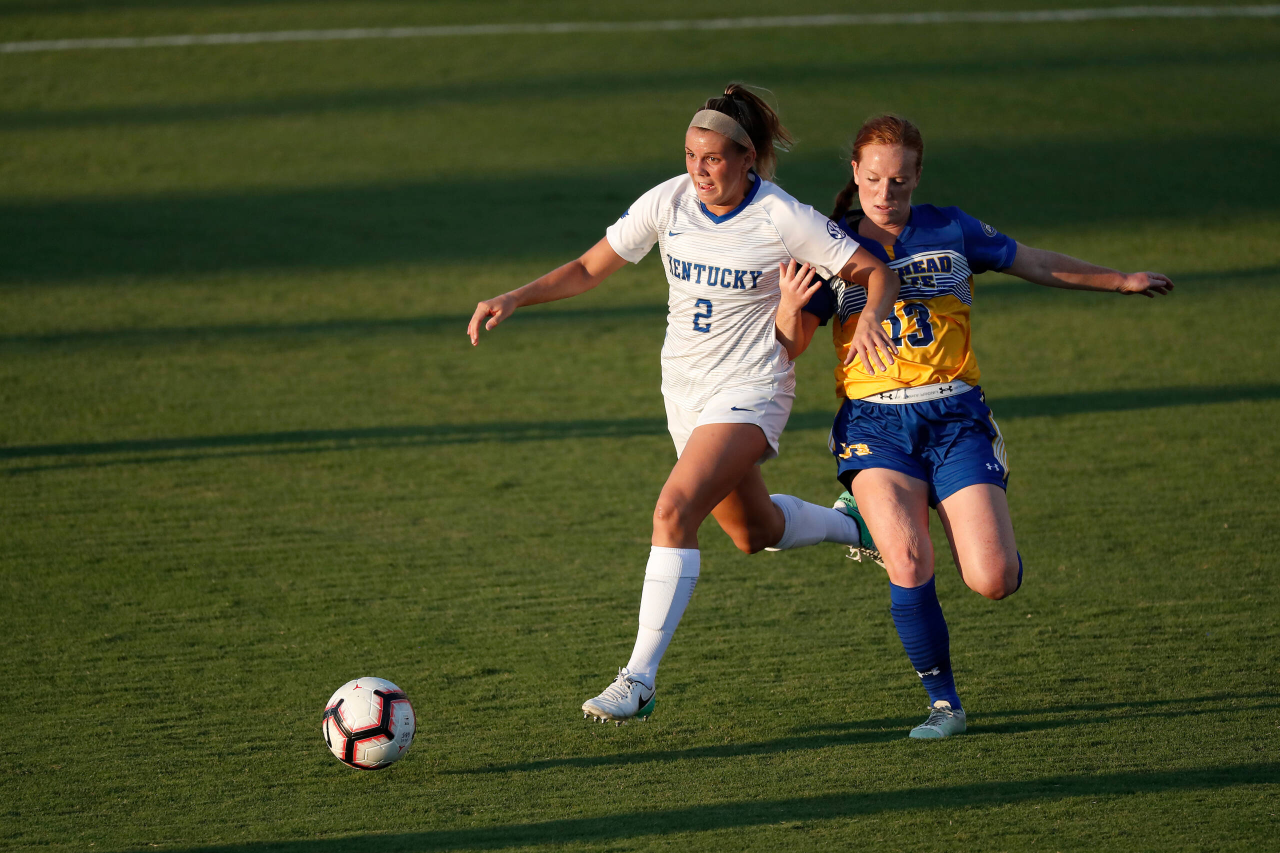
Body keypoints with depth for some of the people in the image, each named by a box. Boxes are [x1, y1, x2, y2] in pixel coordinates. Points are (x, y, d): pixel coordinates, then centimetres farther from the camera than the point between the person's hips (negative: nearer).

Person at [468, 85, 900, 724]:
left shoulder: (783, 219, -18)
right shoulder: (669, 202, -7)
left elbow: (877, 273, -11)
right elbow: (588, 270, 0)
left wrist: (870, 319, -33)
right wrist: (513, 298, -14)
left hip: (750, 390, -6)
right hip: (685, 388, 6)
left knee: (675, 509, -25)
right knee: (754, 533, 21)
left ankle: (639, 680, -23)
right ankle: (854, 526, 53)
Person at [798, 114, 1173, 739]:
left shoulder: (949, 231, 7)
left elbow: (1038, 265, 21)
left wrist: (1121, 282, 29)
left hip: (954, 417, 1)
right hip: (874, 424, -1)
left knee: (994, 582, -12)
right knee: (909, 569, -23)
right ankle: (943, 703, -2)